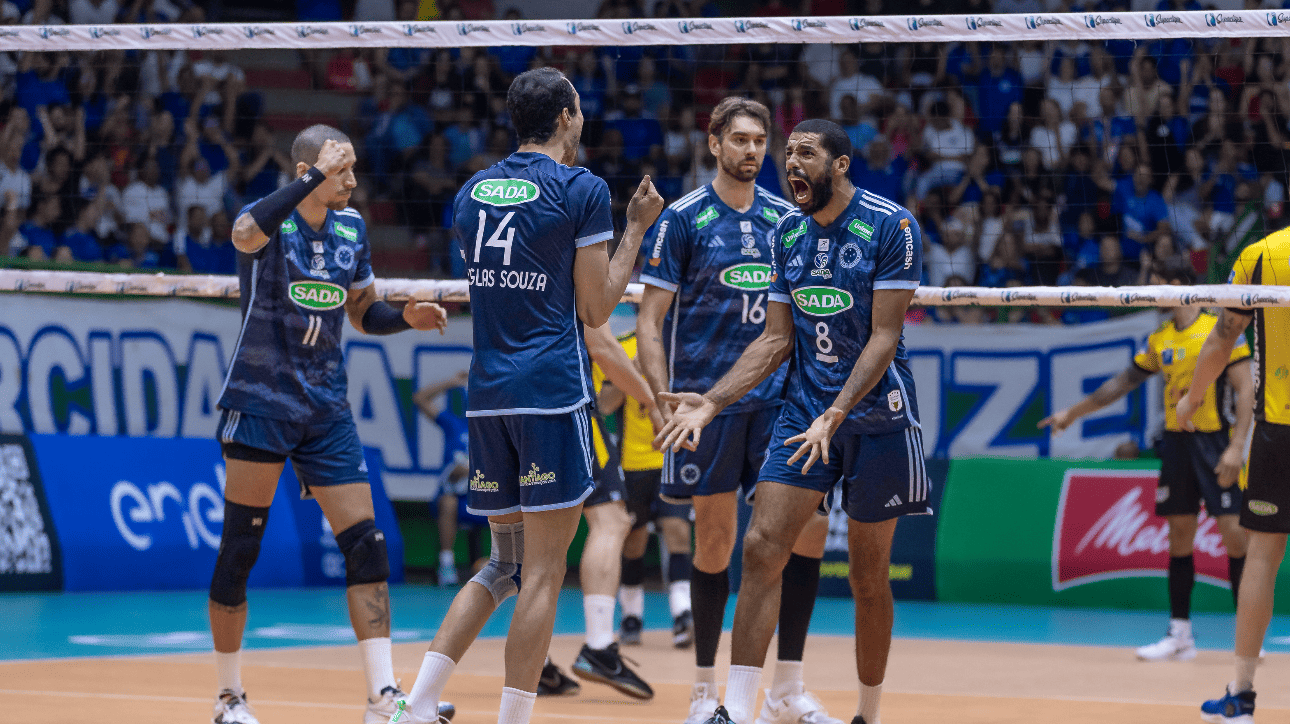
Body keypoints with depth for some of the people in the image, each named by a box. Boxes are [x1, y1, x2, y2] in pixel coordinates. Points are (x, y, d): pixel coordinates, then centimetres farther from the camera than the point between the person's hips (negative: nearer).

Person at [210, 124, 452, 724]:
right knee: (239, 550, -1)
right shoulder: (272, 221, -9)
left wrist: (407, 318, -1)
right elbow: (248, 231, -35)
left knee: (367, 547, -6)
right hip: (261, 401, -5)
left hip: (326, 410, 5)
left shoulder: (352, 229, 8)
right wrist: (318, 174, -34)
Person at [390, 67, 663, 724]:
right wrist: (636, 228, 7)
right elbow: (594, 309, -3)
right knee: (543, 571, -3)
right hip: (553, 389, -6)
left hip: (487, 393, 7)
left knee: (505, 565, 15)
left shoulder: (471, 192, 13)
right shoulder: (582, 190, -5)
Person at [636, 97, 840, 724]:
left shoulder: (787, 218, 10)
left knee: (808, 525, -7)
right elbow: (650, 319, -3)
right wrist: (663, 400, -13)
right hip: (707, 397, -3)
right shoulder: (683, 218, -1)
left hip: (780, 395, 3)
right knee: (715, 541, 0)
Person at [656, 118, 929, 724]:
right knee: (761, 548, -11)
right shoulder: (786, 234, 7)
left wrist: (835, 415, -25)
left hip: (876, 416, -4)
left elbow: (884, 337, -14)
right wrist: (710, 401, -1)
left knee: (868, 577, 4)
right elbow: (777, 339, 10)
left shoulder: (892, 226, -11)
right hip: (804, 409, 4)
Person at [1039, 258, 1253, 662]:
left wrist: (1236, 446, -18)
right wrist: (1073, 413, 26)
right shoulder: (1159, 340, 13)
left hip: (1214, 442, -6)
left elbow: (1246, 390, -9)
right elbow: (1124, 382, 23)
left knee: (1233, 531, -9)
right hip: (1175, 443, 6)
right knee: (1179, 534, 5)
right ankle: (1180, 634, 10)